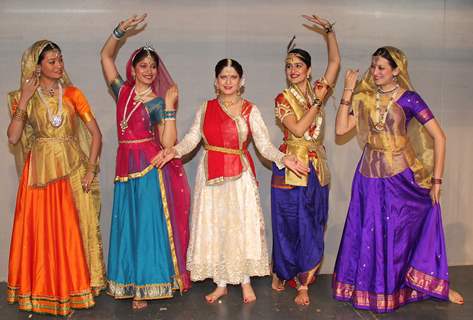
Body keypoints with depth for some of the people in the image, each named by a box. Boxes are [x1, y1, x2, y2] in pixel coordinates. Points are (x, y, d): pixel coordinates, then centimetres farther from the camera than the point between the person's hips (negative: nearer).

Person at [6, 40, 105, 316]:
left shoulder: (72, 94, 2)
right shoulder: (24, 98, 3)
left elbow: (96, 134, 0)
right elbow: (13, 138, -9)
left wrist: (91, 170, -8)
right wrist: (24, 100, -12)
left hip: (72, 169, 0)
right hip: (40, 171, 0)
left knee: (74, 230, 4)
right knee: (41, 231, 2)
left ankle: (75, 287, 20)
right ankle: (44, 290, 19)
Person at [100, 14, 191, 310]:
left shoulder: (157, 102, -4)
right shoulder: (123, 91, 8)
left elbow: (169, 144, -15)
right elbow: (106, 55, 15)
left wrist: (170, 107, -19)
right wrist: (120, 31, 2)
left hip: (151, 169, -4)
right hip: (125, 168, 5)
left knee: (149, 225, 0)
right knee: (128, 226, 8)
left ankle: (146, 287, 9)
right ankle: (130, 282, 18)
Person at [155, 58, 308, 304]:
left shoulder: (250, 110, 0)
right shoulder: (206, 108, 7)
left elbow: (264, 145, -6)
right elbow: (192, 138, 2)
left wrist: (283, 159, -22)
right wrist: (174, 151, -16)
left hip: (240, 175, -2)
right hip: (211, 175, 2)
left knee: (242, 225, 1)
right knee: (213, 227, 6)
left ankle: (245, 281, 20)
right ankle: (221, 284, 21)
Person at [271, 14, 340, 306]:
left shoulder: (318, 91, 7)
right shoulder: (283, 99, -4)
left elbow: (335, 62, 3)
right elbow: (298, 129, -17)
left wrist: (329, 30, -4)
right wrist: (317, 102, -13)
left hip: (317, 167, 4)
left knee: (312, 225, 5)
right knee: (290, 223, 5)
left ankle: (304, 282, 14)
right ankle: (281, 273, 25)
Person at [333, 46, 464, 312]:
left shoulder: (408, 99, -9)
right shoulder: (365, 98, 3)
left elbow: (439, 137, -12)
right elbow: (341, 129, -5)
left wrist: (436, 180, -13)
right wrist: (348, 92, -7)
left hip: (401, 175, -3)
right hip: (370, 174, 3)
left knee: (402, 230, 5)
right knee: (370, 232, 8)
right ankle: (372, 288, 25)